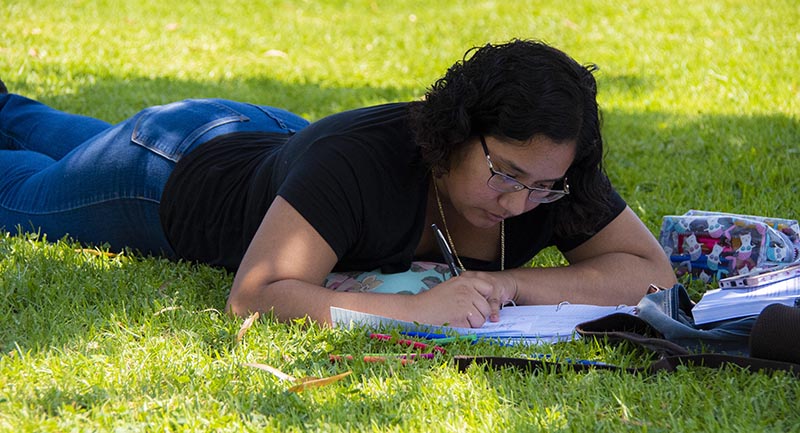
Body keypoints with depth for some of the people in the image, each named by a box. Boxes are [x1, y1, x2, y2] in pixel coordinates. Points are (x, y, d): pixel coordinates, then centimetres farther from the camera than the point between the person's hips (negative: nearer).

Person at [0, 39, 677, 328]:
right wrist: (416, 307, -60)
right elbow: (253, 296, -52)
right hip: (178, 170, -6)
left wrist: (512, 283, -45)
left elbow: (653, 272, -32)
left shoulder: (547, 169, -33)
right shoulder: (358, 159, -49)